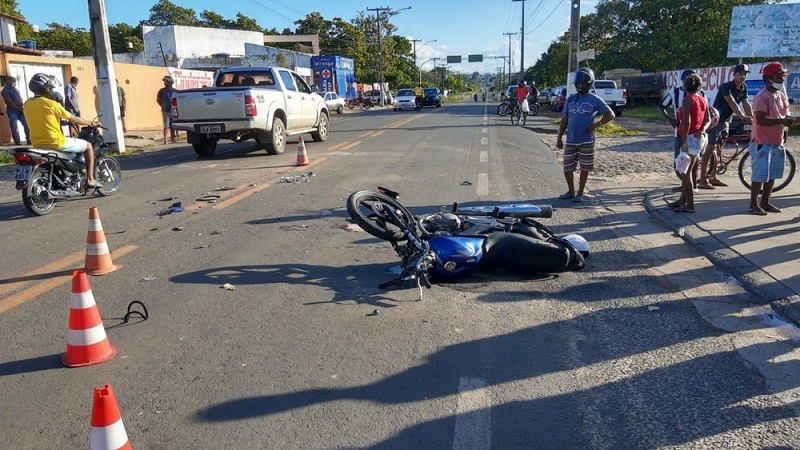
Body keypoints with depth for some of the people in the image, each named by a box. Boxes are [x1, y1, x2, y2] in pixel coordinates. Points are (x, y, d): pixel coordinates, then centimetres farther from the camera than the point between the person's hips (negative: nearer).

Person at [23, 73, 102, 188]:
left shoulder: (27, 104, 7)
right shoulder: (51, 104, -13)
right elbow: (74, 119, -7)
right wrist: (91, 124, 7)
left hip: (37, 144, 8)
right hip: (56, 143, -8)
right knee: (88, 146, 11)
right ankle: (90, 179, 5)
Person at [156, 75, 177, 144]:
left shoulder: (175, 91, 6)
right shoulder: (162, 90, 3)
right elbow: (158, 100, 11)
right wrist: (163, 106, 5)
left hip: (173, 110, 2)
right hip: (165, 111, -2)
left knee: (173, 126, 9)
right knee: (166, 126, -6)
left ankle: (173, 139, 18)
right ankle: (165, 139, -6)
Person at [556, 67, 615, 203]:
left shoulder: (595, 100, -2)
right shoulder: (571, 99, 9)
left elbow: (610, 115, 0)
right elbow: (564, 120, 12)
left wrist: (596, 125, -11)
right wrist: (559, 138, 8)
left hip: (586, 141, -4)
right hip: (570, 141, 4)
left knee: (584, 168, 4)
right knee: (567, 168, 6)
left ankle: (580, 193, 16)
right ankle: (571, 191, 24)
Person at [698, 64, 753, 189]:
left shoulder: (744, 87, 4)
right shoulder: (726, 86, -20)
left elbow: (746, 104, 1)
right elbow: (732, 103, -32)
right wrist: (743, 116, -42)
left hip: (726, 121, 8)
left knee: (718, 149, 12)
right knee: (710, 149, -9)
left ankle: (713, 178, 19)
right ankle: (702, 180, -9)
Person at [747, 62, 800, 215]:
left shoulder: (782, 96, 12)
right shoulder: (762, 97, -15)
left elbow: (785, 116, 20)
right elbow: (761, 120, -25)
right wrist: (782, 121, -28)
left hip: (777, 143, 9)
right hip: (762, 142, -9)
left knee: (772, 175, 13)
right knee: (759, 175, -5)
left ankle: (765, 202, 22)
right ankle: (753, 205, 4)